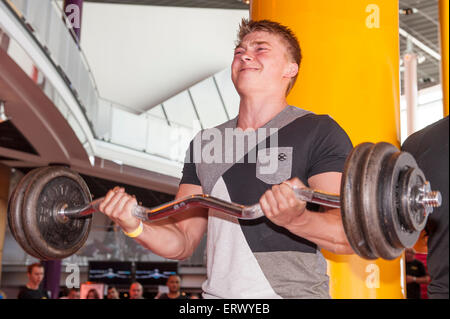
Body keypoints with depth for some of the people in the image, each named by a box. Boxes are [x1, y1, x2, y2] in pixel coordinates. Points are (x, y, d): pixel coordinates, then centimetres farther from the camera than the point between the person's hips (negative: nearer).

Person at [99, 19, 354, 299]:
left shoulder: (318, 132, -2)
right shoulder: (205, 143, 13)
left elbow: (347, 235, -12)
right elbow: (183, 243, 12)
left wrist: (295, 219, -29)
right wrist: (136, 227, -5)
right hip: (217, 292, 4)